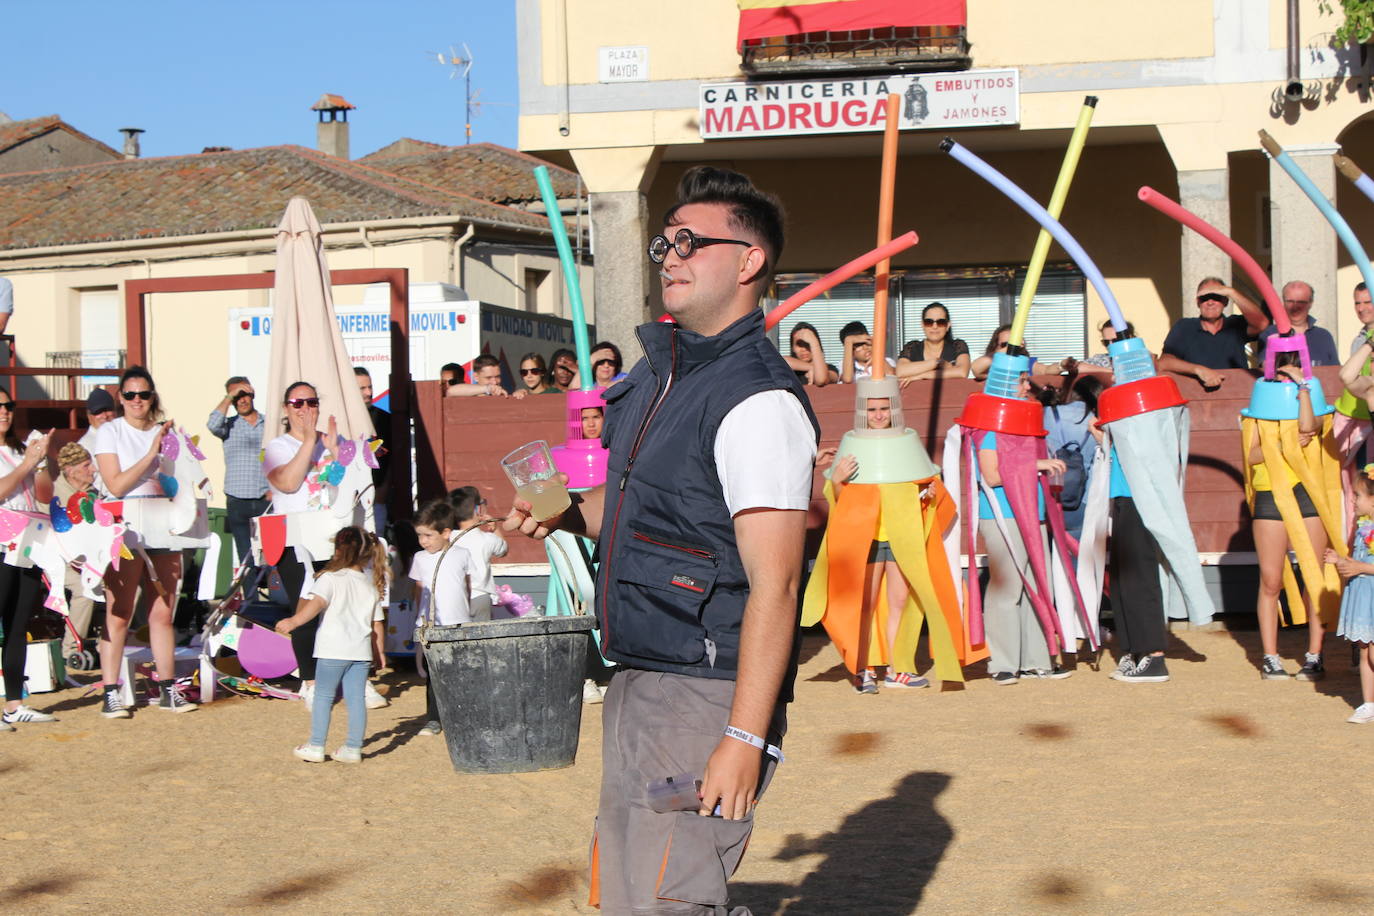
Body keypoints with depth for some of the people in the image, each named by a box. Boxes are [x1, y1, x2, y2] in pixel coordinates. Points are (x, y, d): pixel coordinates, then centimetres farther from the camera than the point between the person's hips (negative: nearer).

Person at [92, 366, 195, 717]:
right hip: (125, 530, -4)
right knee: (118, 616, -6)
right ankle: (110, 693, -2)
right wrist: (151, 454, -16)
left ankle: (168, 689, 12)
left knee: (163, 614, 6)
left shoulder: (166, 432, 13)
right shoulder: (110, 432, 1)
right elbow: (116, 485, -11)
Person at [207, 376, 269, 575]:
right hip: (238, 501, 0)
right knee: (245, 557, 5)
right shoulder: (229, 425, 7)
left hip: (266, 500, 0)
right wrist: (229, 396, -8)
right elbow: (213, 424, -16)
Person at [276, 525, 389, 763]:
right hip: (361, 651, 5)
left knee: (324, 696, 6)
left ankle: (316, 746, 10)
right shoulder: (372, 585, 12)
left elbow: (316, 603, -24)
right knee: (356, 697, 7)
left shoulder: (330, 579, -7)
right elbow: (377, 624, 16)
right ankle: (353, 747, 8)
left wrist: (293, 621, -30)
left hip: (333, 649, -4)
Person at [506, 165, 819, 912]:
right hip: (636, 682, 9)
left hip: (708, 694, -9)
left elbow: (774, 581, -21)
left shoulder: (758, 401, -17)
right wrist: (567, 514, 6)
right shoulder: (657, 369, 12)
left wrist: (746, 737, -24)